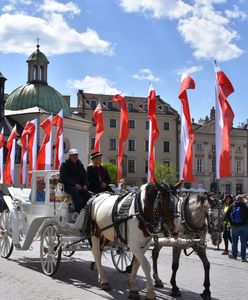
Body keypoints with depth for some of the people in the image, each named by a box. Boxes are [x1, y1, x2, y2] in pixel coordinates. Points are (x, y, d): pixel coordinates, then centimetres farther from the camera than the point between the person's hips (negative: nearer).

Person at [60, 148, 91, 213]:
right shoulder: (64, 165, 2)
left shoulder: (80, 165, 19)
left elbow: (85, 175, 18)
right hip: (68, 186, -5)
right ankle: (79, 212, -40)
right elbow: (64, 177, -9)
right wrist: (75, 184, -19)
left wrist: (85, 184, -3)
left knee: (88, 195, -21)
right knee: (75, 192, -36)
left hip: (80, 185, 5)